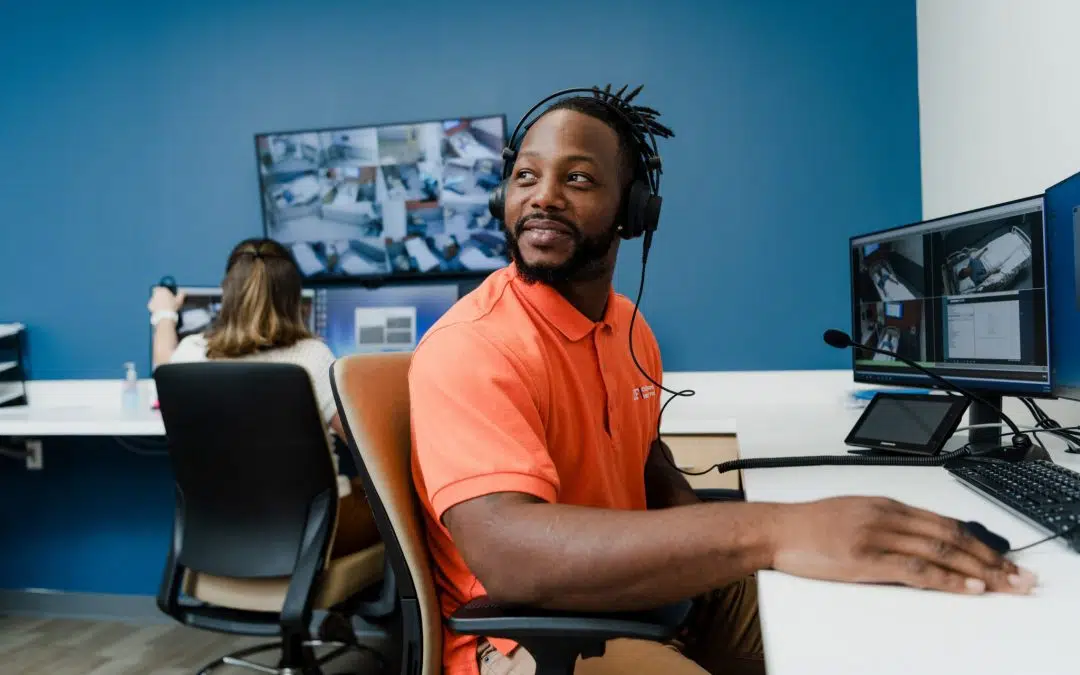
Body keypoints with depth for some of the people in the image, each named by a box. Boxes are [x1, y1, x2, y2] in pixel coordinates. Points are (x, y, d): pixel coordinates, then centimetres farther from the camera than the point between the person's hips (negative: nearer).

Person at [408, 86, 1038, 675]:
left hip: (629, 590, 8)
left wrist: (707, 534, -3)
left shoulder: (628, 326, 5)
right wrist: (768, 530, -44)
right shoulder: (472, 345, -23)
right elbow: (508, 553, -36)